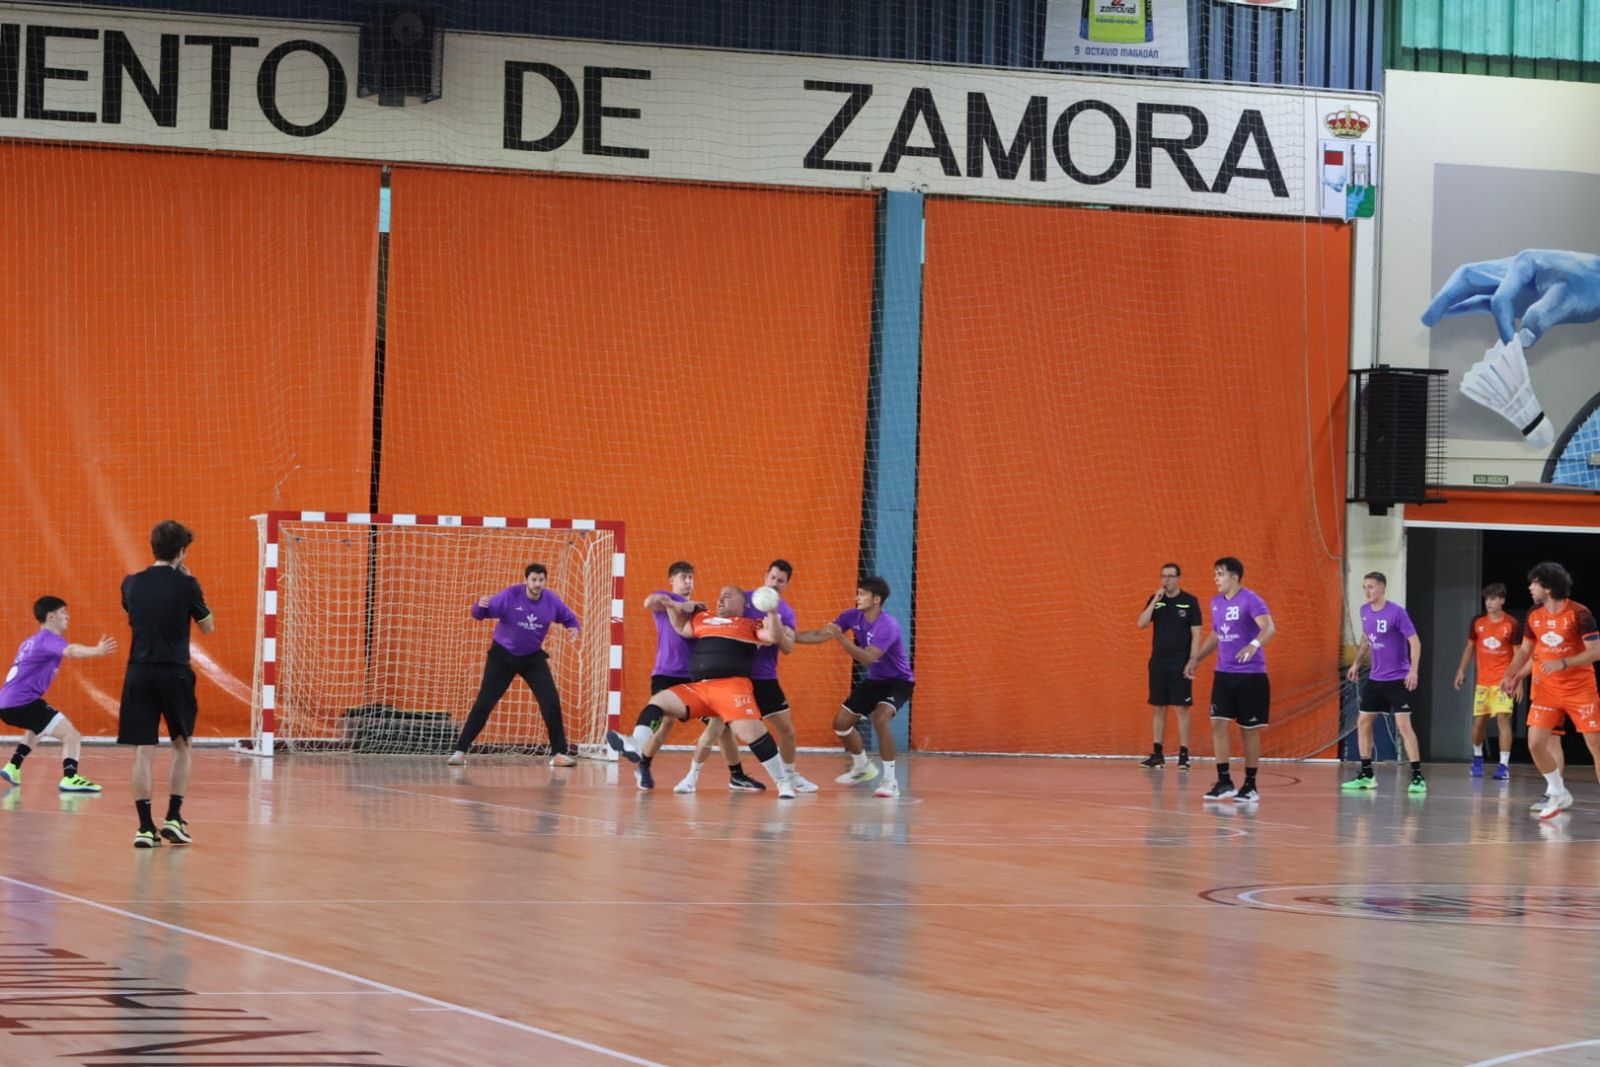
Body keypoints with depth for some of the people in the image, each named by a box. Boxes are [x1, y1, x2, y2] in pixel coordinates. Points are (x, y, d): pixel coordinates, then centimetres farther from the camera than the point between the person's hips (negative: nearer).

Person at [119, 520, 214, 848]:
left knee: (143, 750, 1)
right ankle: (174, 818, 10)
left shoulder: (132, 584, 3)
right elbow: (208, 626, 7)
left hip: (139, 673, 2)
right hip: (174, 673, -2)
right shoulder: (186, 585, -6)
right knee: (182, 744, 16)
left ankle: (146, 827, -4)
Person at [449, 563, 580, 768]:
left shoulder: (552, 601, -12)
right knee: (484, 703, -5)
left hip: (533, 658, 2)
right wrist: (480, 606, -45)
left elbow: (569, 618, 5)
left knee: (552, 702, -8)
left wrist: (574, 627, -19)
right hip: (503, 655, -2)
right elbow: (480, 614, -20)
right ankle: (460, 750, 2)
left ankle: (559, 753, 4)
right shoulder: (510, 596, -21)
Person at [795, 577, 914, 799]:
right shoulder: (853, 617, -8)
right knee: (841, 722, 6)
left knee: (880, 719, -32)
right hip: (874, 680, 8)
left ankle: (890, 781, -24)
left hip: (898, 681, -8)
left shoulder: (887, 625, -29)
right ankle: (862, 767, 32)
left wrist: (840, 638, -45)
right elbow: (820, 635, -7)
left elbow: (867, 658, -38)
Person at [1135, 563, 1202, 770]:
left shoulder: (1190, 601, -4)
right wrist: (1155, 600, -13)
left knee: (1181, 708, -4)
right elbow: (1141, 624, -4)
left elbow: (1196, 635, -4)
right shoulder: (1155, 600, 7)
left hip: (1180, 664, -4)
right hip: (1158, 662, 4)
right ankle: (1157, 754, 12)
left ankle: (1184, 755, -1)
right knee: (1158, 708, 7)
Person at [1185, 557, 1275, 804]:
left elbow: (1269, 628, -27)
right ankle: (1224, 782, 1)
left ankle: (1250, 786, 11)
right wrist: (1196, 658, 19)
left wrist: (1254, 645, -45)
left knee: (1249, 729, 1)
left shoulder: (1250, 601, -13)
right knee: (1218, 723, -5)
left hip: (1250, 675, -6)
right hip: (1224, 673, 6)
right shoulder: (1216, 603, 10)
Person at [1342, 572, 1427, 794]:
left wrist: (1414, 670, -25)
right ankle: (1366, 775, 18)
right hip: (1375, 678, 7)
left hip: (1398, 680, -7)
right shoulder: (1365, 611, 4)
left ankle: (1417, 776, -11)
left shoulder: (1396, 612, -16)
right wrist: (1357, 662, 18)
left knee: (1403, 724, -13)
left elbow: (1415, 641, -16)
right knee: (1363, 723, 8)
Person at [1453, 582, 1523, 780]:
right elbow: (1470, 648, 16)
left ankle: (1504, 765, -14)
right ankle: (1477, 758, 31)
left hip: (1503, 680, -4)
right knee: (1479, 720, 7)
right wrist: (1461, 670, 10)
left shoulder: (1512, 624, -6)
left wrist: (1519, 681, -9)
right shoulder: (1477, 622, 4)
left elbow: (1518, 654, -4)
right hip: (1482, 680, 4)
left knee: (1503, 718, -13)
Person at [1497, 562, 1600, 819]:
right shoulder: (1534, 616, 5)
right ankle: (1558, 795, 12)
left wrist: (1563, 663, -27)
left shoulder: (1579, 613, -13)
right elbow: (1525, 651, 17)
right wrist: (1510, 675, 4)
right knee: (1535, 743, -5)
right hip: (1547, 690, 5)